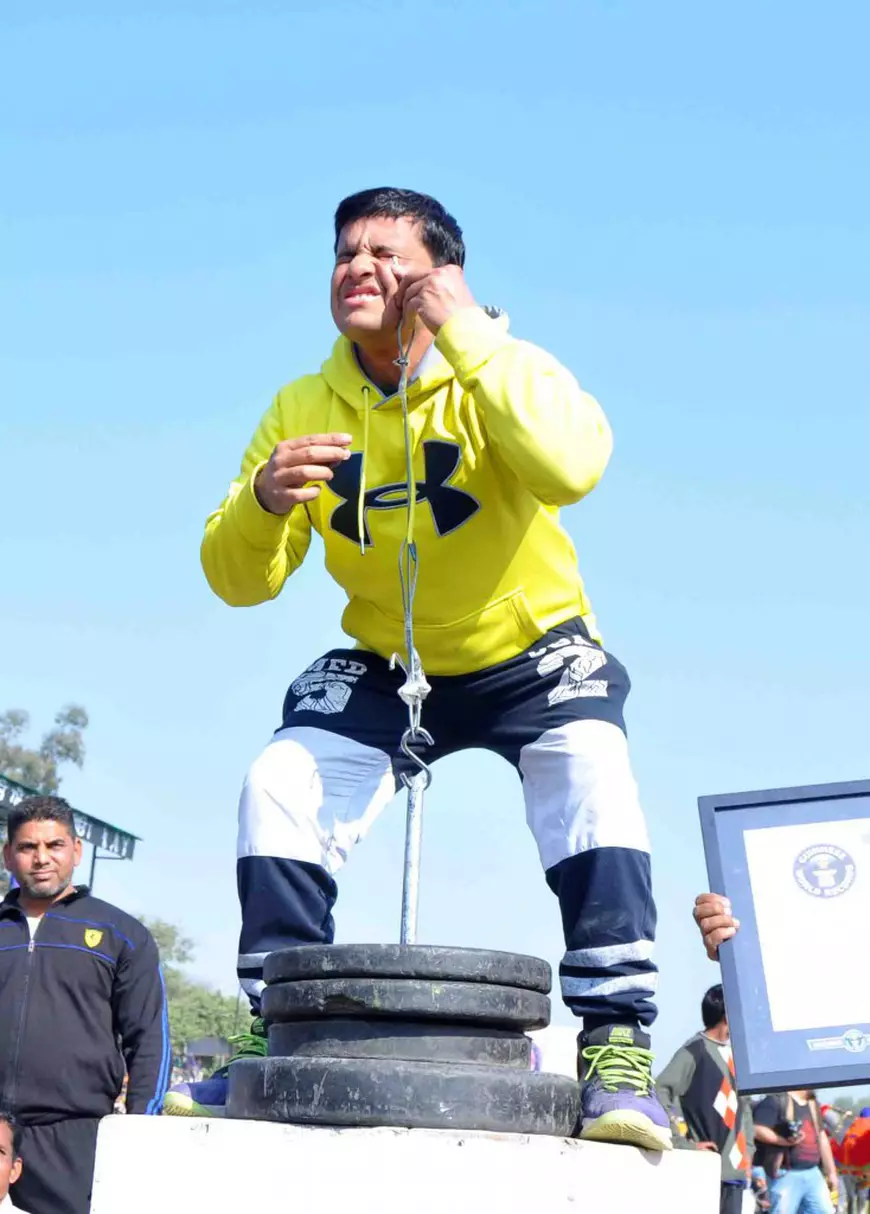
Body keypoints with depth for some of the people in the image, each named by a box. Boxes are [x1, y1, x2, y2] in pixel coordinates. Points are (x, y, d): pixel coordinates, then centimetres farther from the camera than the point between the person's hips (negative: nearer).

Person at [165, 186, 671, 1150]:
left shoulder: (497, 370, -17)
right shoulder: (303, 408, -7)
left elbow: (573, 466, -41)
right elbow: (236, 581, -9)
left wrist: (465, 331, -34)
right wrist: (264, 500, -32)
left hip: (530, 648, -3)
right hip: (385, 665, 4)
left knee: (588, 776, -30)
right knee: (279, 790, -13)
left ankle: (618, 1045, -19)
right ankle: (277, 1045, 2)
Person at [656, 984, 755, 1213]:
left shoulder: (734, 1052, 15)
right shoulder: (695, 1050, -9)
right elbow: (659, 1092, -18)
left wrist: (747, 1150, 14)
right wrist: (685, 1143, -16)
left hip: (735, 1166, 8)